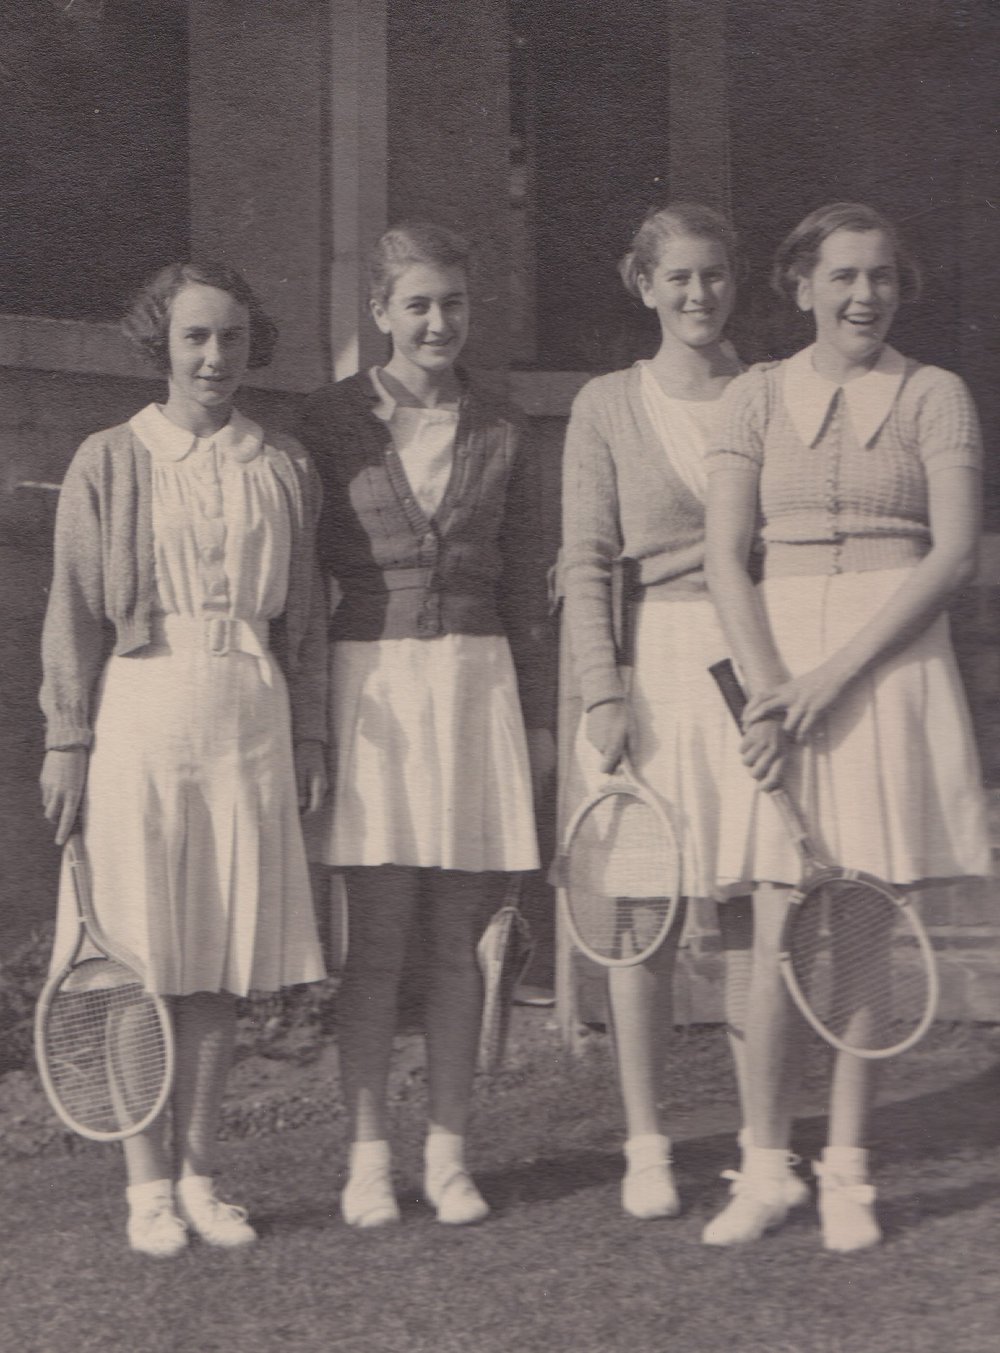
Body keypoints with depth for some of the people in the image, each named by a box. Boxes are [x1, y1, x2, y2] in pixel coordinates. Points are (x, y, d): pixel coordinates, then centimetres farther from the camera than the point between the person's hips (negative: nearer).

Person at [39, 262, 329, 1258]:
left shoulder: (284, 469, 10)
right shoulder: (108, 464, 2)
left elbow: (306, 618, 13)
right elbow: (73, 614, 1)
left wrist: (310, 736, 8)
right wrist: (67, 742, -4)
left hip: (249, 721, 3)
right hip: (141, 716, -3)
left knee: (224, 963, 5)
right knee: (143, 961, 0)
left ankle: (199, 1175, 16)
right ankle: (148, 1185, 11)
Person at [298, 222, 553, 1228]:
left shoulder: (500, 436, 9)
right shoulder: (330, 421, 3)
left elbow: (524, 587, 12)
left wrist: (538, 716, 10)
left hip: (477, 683, 2)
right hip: (371, 683, -2)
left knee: (457, 942, 5)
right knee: (376, 939, -2)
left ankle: (447, 1152, 14)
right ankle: (367, 1155, 8)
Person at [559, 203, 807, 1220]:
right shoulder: (607, 406, 5)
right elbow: (585, 563, 1)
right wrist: (603, 690, -8)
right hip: (650, 667, -1)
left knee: (754, 912, 3)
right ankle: (646, 1148, 11)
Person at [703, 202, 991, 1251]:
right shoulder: (756, 397, 8)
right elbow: (726, 557, 2)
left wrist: (837, 672, -14)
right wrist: (769, 682, -13)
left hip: (893, 664, -1)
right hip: (780, 662, 1)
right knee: (779, 935, -2)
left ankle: (847, 1174, 11)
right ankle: (764, 1170, 9)